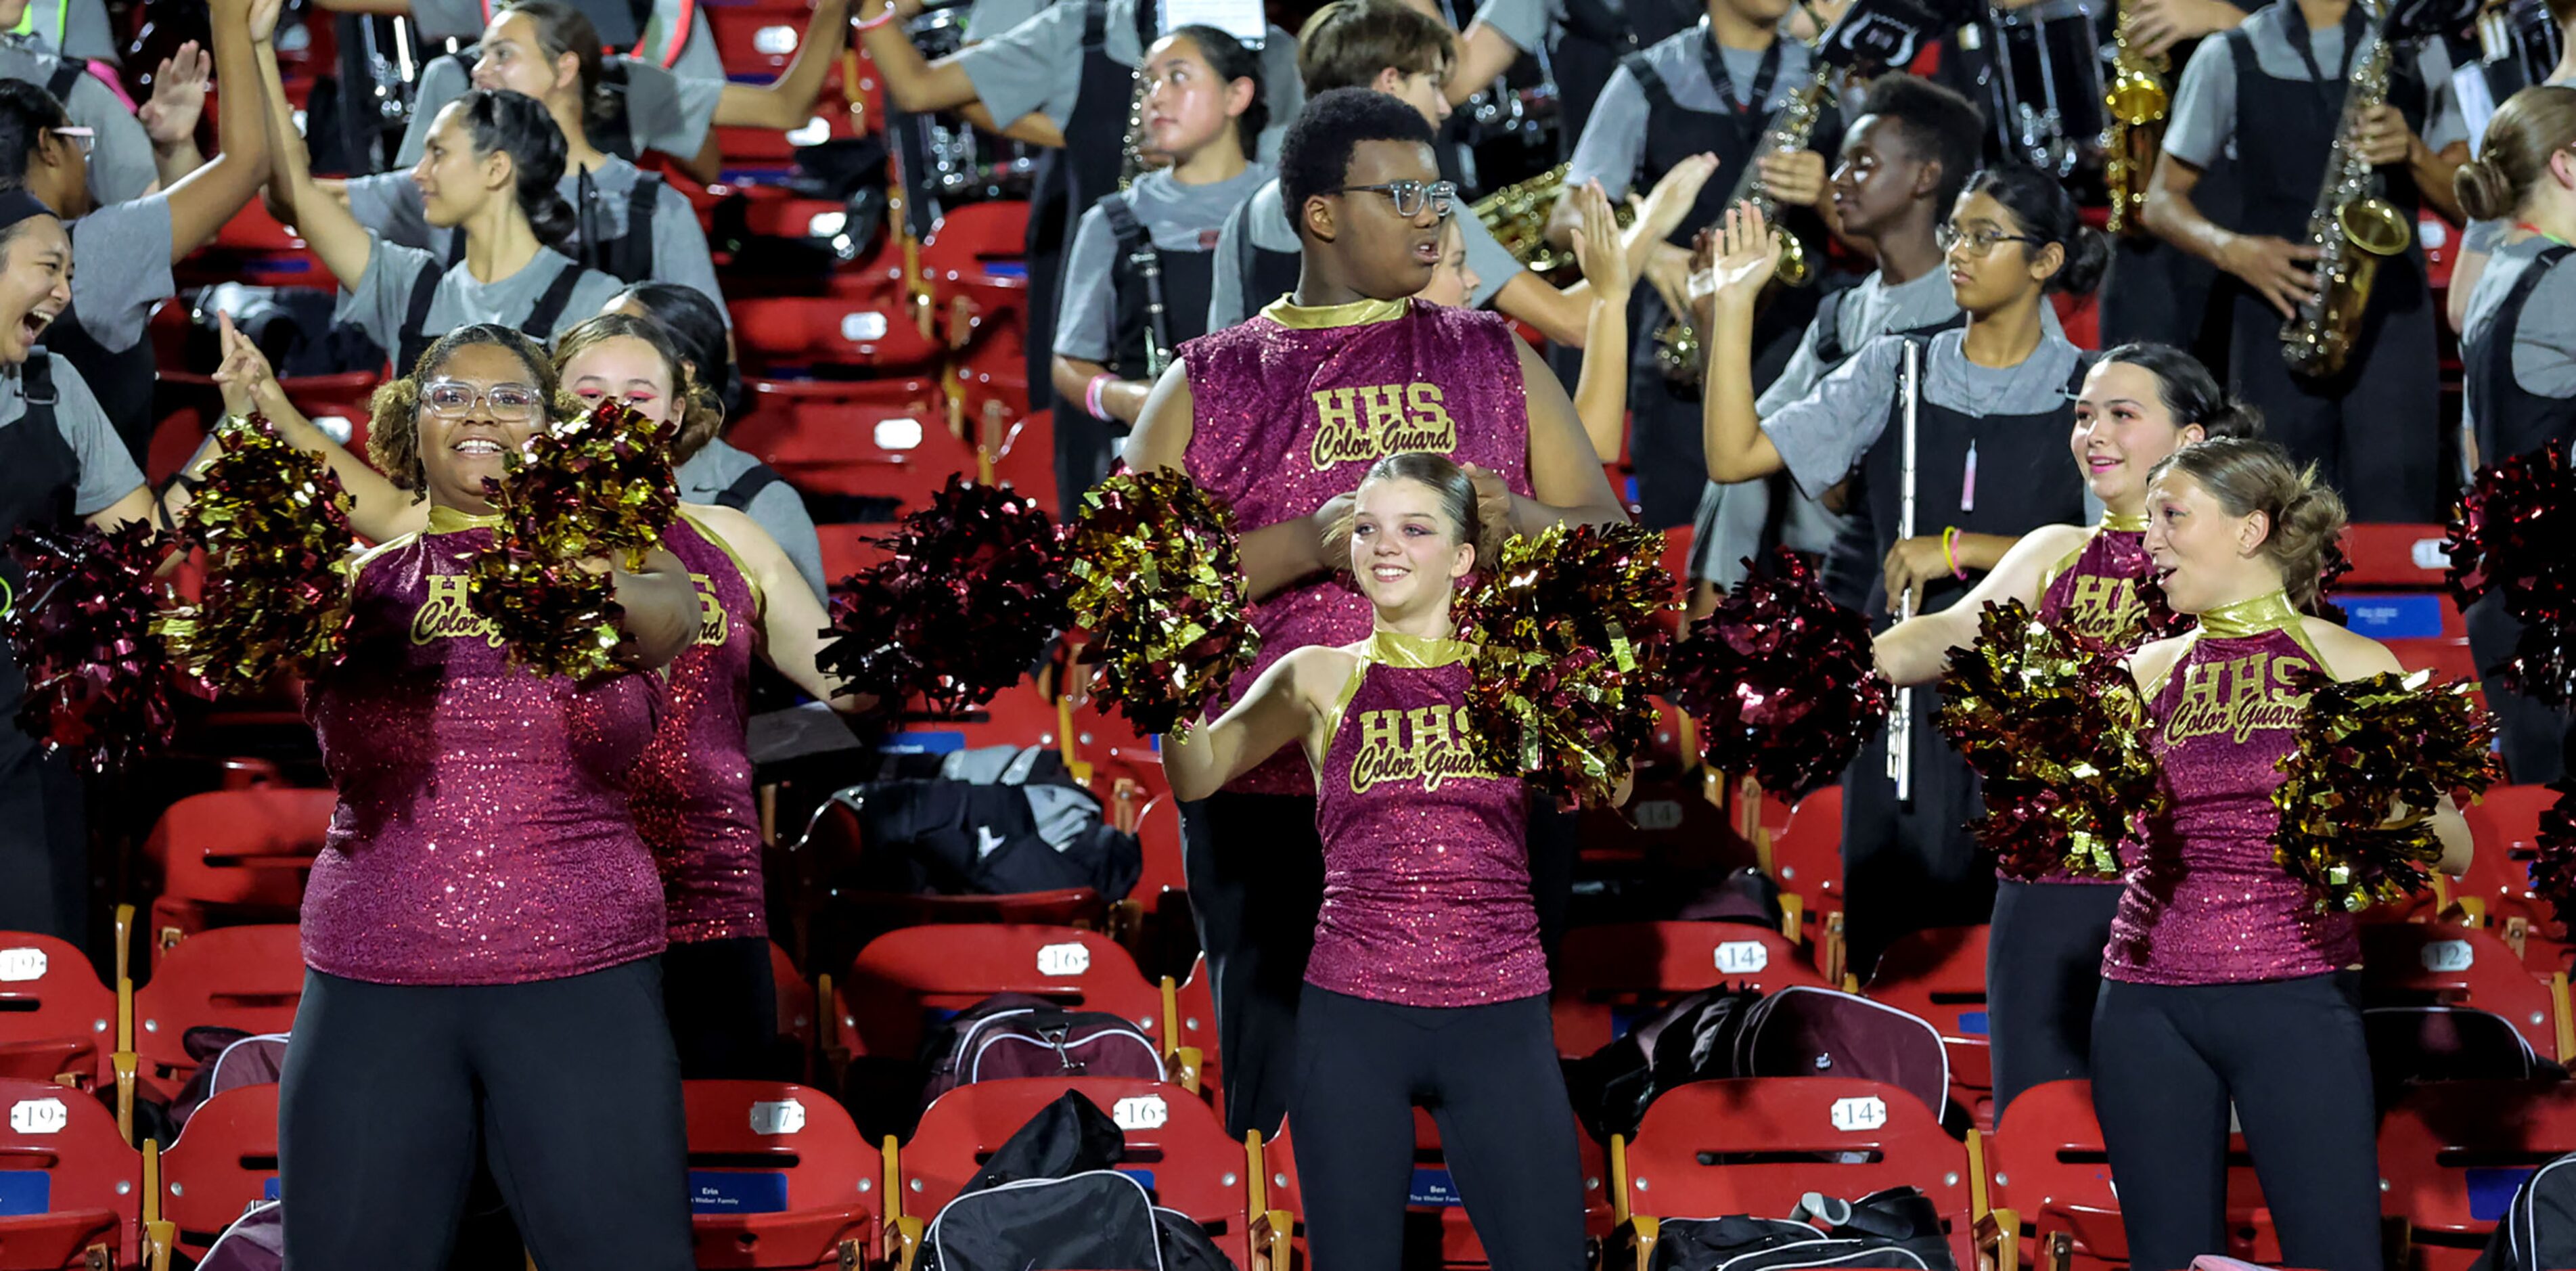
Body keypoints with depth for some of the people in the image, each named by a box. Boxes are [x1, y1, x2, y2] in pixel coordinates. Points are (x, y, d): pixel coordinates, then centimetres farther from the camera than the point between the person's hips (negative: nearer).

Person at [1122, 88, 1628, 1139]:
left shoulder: (1493, 360, 16)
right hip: (1276, 805, -2)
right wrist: (1310, 544, -13)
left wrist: (1516, 522, -9)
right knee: (1284, 1106, -3)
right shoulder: (1206, 385, 9)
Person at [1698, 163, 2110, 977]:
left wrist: (1959, 549, -13)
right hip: (1906, 706, 2)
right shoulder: (1897, 373, 9)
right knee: (1894, 941, 1)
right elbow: (1734, 455, 2)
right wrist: (1733, 304, -3)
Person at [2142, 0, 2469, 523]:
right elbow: (2162, 200, 10)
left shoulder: (2414, 50, 12)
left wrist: (2412, 151, -9)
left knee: (2394, 520, -10)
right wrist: (2232, 250, -10)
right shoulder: (2230, 59, 8)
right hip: (2277, 317, 0)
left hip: (2392, 315, 0)